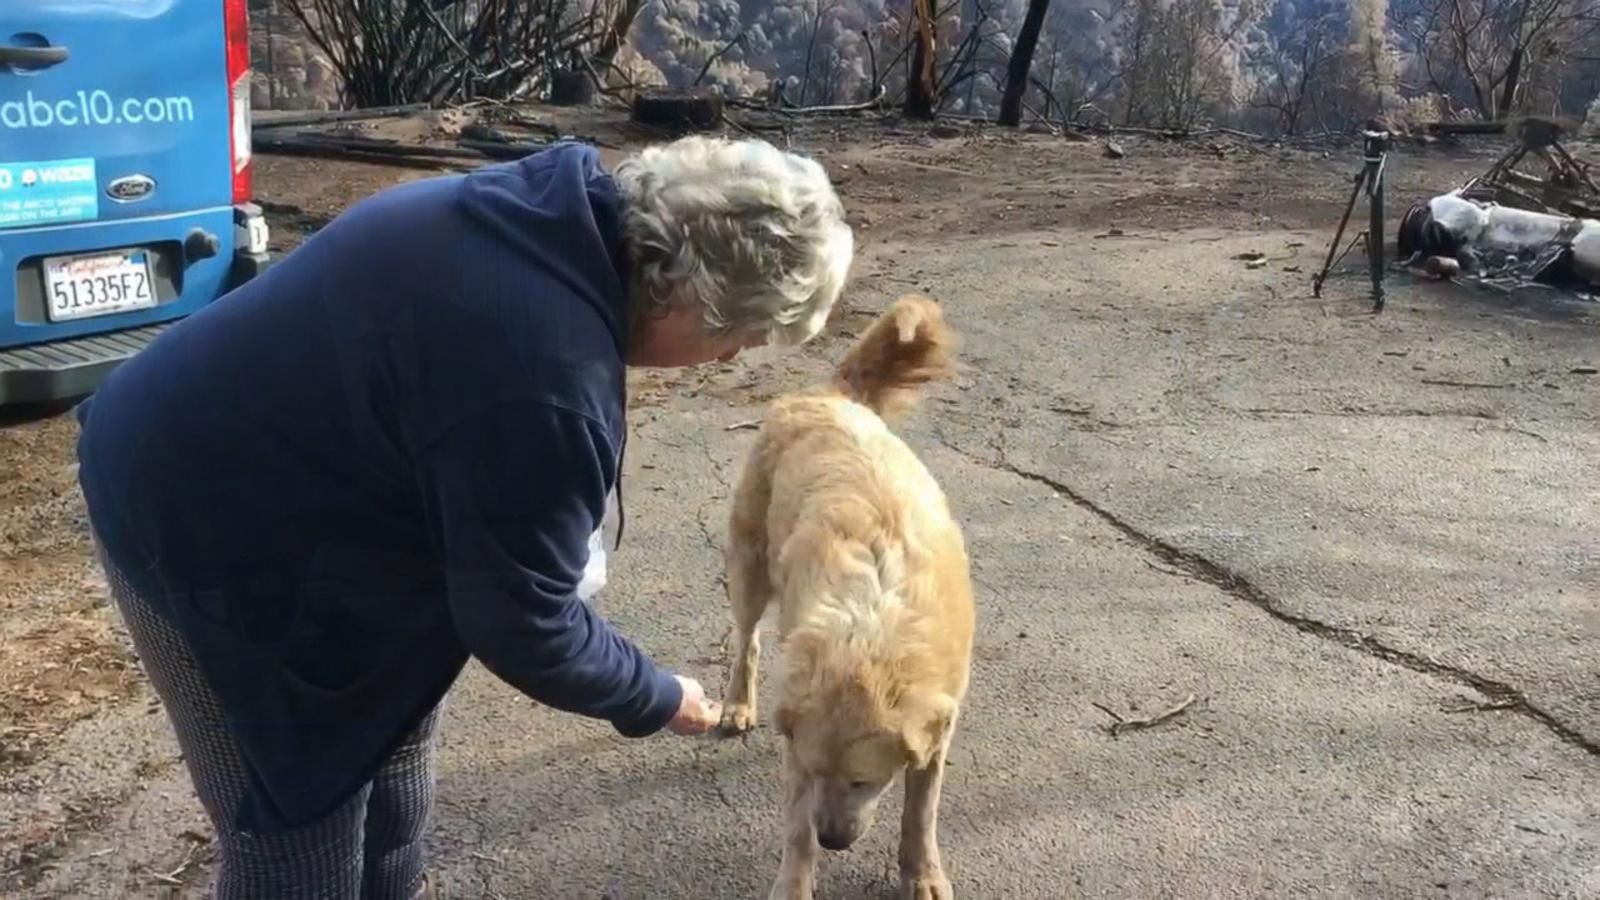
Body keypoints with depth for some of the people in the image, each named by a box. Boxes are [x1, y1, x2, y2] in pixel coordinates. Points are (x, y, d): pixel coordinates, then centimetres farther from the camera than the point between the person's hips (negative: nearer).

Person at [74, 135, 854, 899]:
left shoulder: (554, 210, -5)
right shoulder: (549, 377, -35)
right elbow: (520, 620, -22)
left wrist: (554, 528, 11)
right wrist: (656, 701, -6)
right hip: (201, 524, -10)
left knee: (390, 729, 22)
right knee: (302, 822, 4)